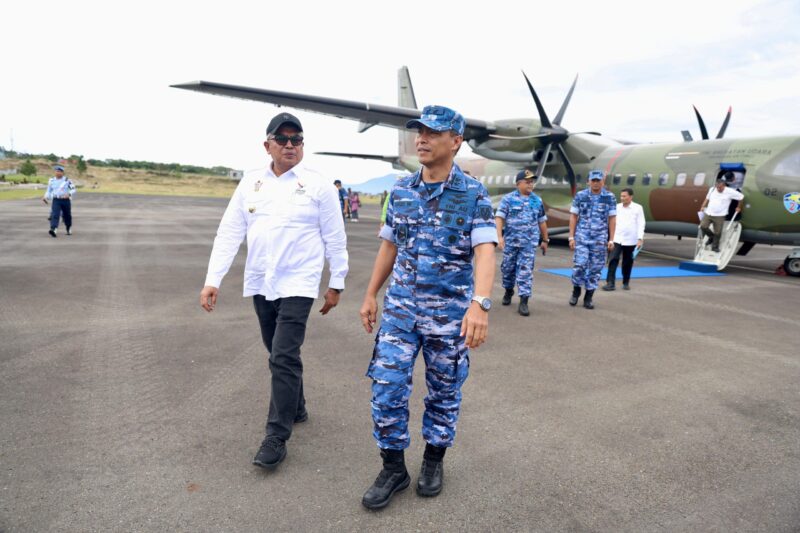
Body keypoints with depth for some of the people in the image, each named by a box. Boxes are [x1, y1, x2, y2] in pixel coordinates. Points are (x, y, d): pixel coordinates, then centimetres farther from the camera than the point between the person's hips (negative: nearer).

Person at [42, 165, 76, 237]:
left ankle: (69, 229, 35)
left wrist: (68, 194, -27)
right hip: (56, 200, 1)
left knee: (67, 216, 12)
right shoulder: (51, 180, 6)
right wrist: (45, 197, -2)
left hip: (66, 200, -1)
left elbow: (73, 189, -7)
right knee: (55, 215, -17)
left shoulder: (67, 180, -3)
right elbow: (49, 190, 16)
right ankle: (54, 230, -32)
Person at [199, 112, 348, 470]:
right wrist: (213, 279, -3)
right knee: (279, 353, 17)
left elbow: (335, 239, 0)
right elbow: (229, 232, 4)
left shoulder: (318, 185, -4)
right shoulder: (250, 183, 6)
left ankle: (276, 437, 2)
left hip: (298, 284, -4)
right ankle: (296, 408, 38)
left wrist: (336, 284, 1)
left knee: (284, 357, -9)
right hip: (259, 283, 5)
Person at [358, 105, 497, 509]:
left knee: (444, 392, 12)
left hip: (450, 312, -3)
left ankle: (434, 460, 34)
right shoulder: (400, 190, 5)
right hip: (400, 308, 3)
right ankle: (393, 468, 20)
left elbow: (484, 251, -19)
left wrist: (479, 303, -34)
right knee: (386, 388, 1)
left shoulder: (474, 194, -8)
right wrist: (370, 295, 12)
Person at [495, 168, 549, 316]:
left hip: (529, 243, 1)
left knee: (526, 271, -5)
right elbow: (499, 217, -9)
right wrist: (499, 236, -20)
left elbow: (542, 221, 15)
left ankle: (523, 302, -4)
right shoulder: (508, 199, -2)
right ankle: (508, 292, 36)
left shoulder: (537, 200, 9)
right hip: (510, 241, -1)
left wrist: (545, 240, 17)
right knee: (508, 268, 12)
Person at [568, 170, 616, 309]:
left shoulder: (610, 198, 1)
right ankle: (576, 291, 14)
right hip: (582, 237, -1)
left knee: (595, 268, 3)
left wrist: (611, 239, 0)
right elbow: (573, 216, 2)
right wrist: (571, 237, -3)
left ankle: (588, 297, 13)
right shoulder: (580, 196, 0)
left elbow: (612, 219, 3)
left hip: (600, 239, 1)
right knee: (580, 265, -10)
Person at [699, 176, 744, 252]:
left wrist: (739, 207, 12)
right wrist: (703, 206, 11)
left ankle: (715, 247, 18)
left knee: (717, 232, 0)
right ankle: (711, 237, 17)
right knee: (703, 226, -13)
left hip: (719, 216, -3)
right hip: (708, 214, 3)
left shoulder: (730, 192, -8)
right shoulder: (712, 189, 4)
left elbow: (741, 197, 4)